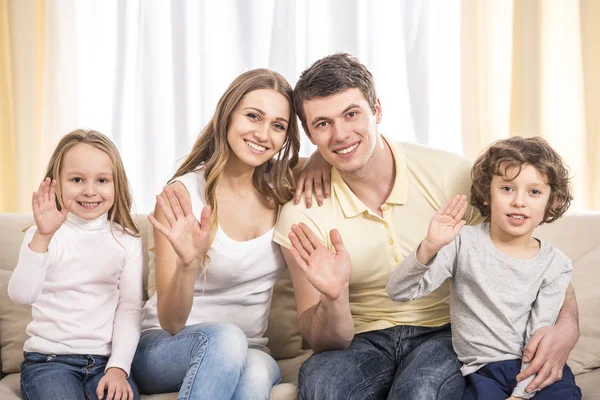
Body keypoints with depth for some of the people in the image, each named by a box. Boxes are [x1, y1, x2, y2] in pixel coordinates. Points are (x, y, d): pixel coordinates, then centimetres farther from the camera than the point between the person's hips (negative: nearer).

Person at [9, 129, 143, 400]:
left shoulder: (127, 241, 5)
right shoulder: (42, 235, -2)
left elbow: (130, 309, 1)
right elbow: (21, 296, -17)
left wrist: (118, 367, -10)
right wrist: (43, 236, -28)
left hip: (106, 359, 1)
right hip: (49, 359, -1)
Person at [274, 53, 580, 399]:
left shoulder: (451, 175, -11)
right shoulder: (302, 214, -8)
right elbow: (324, 342, -6)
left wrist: (566, 325, -23)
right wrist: (334, 298, -29)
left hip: (447, 333, -1)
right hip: (365, 342, 1)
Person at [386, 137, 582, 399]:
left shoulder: (555, 265, 3)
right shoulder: (464, 243, -2)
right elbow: (399, 292, -10)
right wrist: (429, 248, -27)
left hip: (537, 368, 2)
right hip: (484, 370, -1)